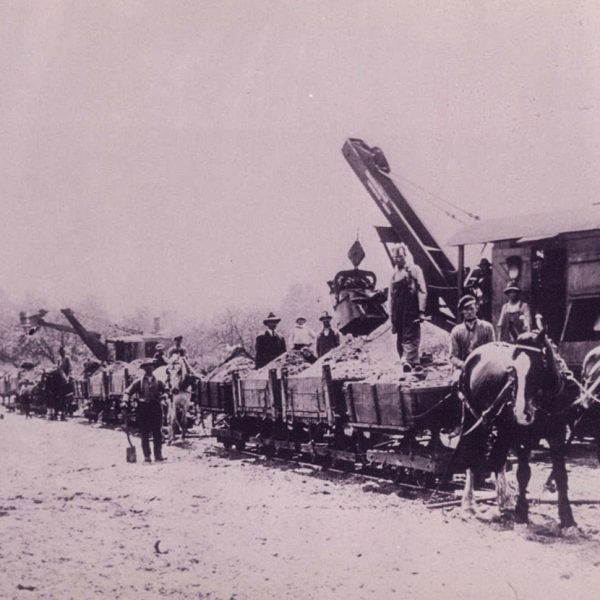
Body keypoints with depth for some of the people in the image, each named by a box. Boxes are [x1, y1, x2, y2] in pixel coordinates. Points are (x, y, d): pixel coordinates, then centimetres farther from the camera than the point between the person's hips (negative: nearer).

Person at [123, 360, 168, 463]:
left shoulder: (157, 381, 10)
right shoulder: (139, 381, 3)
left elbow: (165, 390, 16)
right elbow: (128, 392, 1)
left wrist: (163, 396, -4)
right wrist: (125, 401, -14)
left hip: (156, 408, 2)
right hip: (143, 409, -2)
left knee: (157, 433, 2)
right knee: (145, 434, 2)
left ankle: (158, 454, 8)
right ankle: (147, 456, 7)